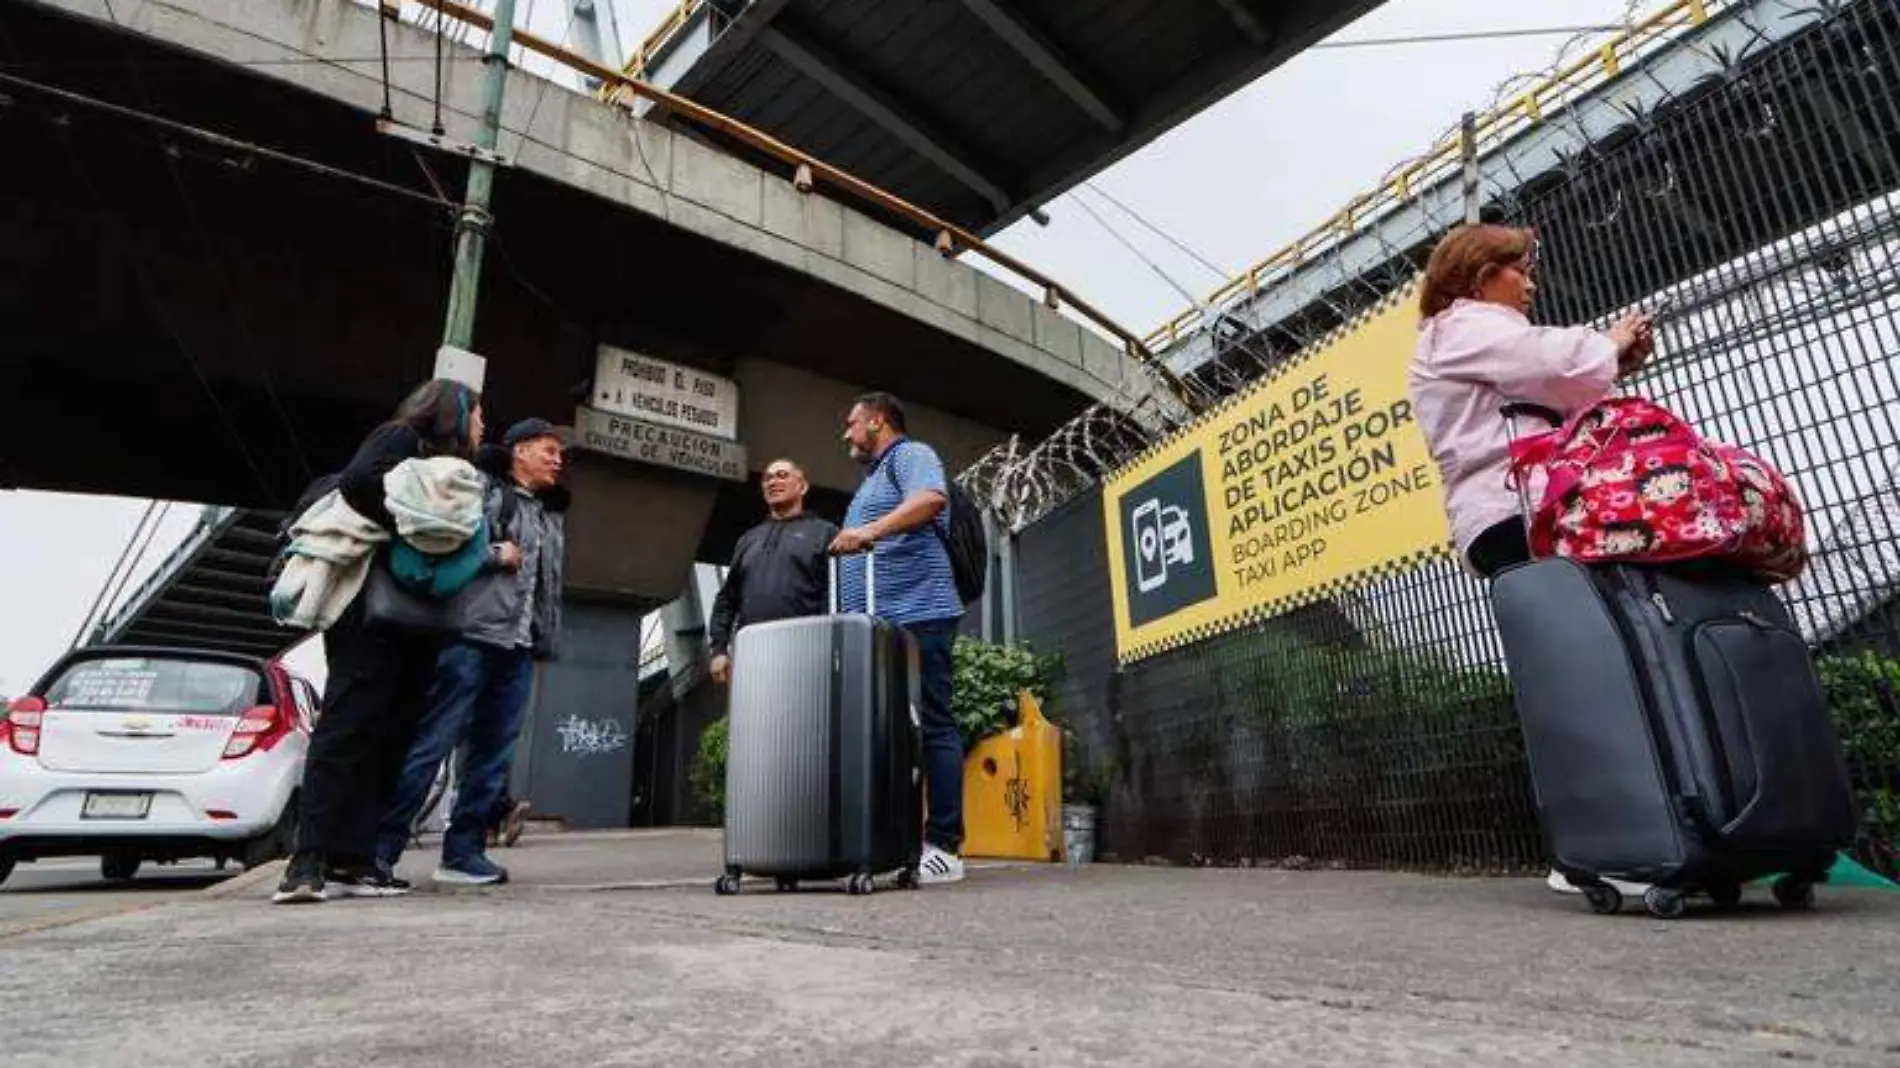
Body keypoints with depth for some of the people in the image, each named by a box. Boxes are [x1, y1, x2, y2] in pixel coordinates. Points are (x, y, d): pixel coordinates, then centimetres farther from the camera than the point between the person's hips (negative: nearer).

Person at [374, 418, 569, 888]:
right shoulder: (481, 489, 1)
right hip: (471, 635, -7)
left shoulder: (553, 515, 22)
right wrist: (492, 555, -11)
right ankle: (380, 848, 0)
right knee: (432, 742, -7)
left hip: (519, 647, 7)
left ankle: (464, 851, 13)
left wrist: (546, 638, 18)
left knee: (493, 752, 7)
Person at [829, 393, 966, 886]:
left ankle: (944, 848, -7)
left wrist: (871, 530, -30)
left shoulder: (910, 454, 3)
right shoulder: (875, 478, 31)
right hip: (878, 623, 9)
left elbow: (932, 498, -20)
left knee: (932, 726, -9)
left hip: (915, 614, -9)